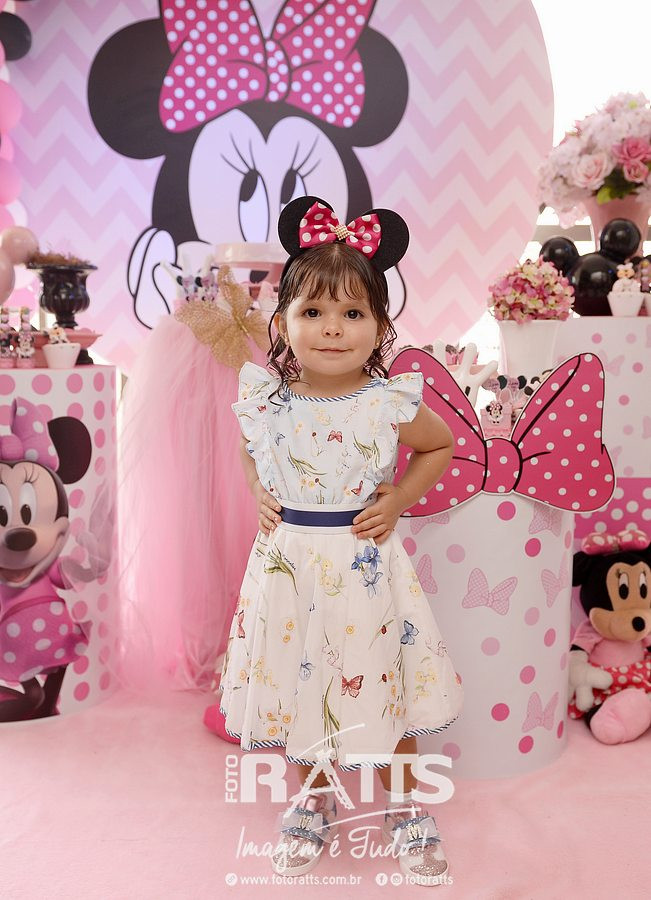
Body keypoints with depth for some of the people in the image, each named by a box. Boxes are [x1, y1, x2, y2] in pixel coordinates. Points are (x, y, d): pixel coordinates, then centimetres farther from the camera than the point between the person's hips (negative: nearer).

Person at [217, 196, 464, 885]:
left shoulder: (389, 405, -13)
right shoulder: (265, 401, -8)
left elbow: (442, 447, 7)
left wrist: (396, 501, -3)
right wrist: (261, 495, 0)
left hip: (364, 567, -2)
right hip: (288, 564, 2)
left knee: (381, 689, 10)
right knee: (297, 683, 16)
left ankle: (403, 807, 36)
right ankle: (313, 800, 42)